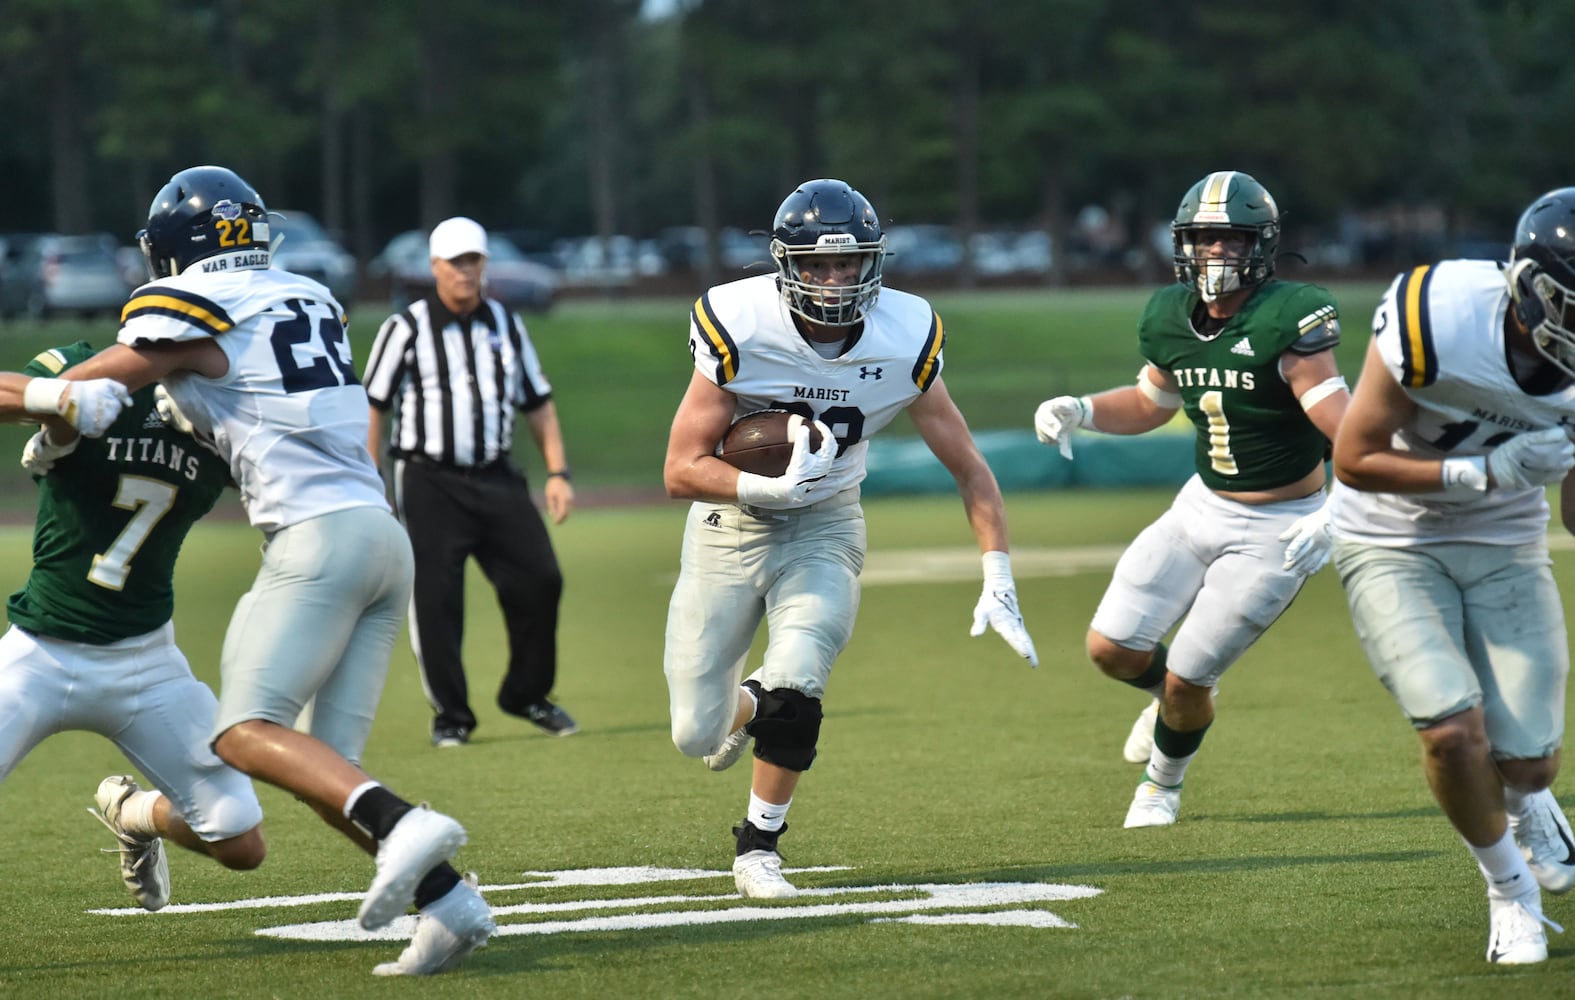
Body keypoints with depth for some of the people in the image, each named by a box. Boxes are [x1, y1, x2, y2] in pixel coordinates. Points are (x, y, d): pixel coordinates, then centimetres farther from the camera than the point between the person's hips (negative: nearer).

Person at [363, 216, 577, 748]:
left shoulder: (507, 325, 11)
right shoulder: (406, 329, -2)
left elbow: (538, 403, 17)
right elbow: (371, 407, -1)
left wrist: (558, 472, 7)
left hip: (496, 480, 4)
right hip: (429, 481, -4)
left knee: (539, 580, -5)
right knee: (436, 598, -7)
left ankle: (526, 694, 15)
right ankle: (450, 715, 6)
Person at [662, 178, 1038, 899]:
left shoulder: (903, 342, -17)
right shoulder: (740, 331, -24)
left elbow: (968, 467, -7)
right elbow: (681, 471, -21)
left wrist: (998, 583, -15)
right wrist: (774, 488, -37)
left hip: (824, 525, 1)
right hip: (733, 522, -1)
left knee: (794, 688, -22)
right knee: (695, 734, 0)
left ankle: (758, 846, 2)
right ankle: (737, 708, 40)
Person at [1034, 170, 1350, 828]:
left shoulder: (1287, 319, -23)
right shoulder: (1172, 318, -1)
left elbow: (1341, 422, -29)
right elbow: (1150, 403, 18)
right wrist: (1080, 412, 0)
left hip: (1277, 528, -6)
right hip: (1203, 506, 6)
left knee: (1187, 679, -2)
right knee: (1112, 649, 0)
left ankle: (1164, 780, 31)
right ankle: (1175, 693, 36)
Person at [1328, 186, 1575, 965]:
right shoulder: (1437, 322, -29)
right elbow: (1353, 460, -20)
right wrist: (1486, 473, -26)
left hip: (1506, 546, 3)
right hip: (1392, 543, -3)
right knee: (1454, 730, -20)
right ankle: (1511, 890, 8)